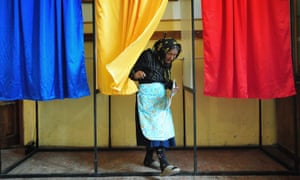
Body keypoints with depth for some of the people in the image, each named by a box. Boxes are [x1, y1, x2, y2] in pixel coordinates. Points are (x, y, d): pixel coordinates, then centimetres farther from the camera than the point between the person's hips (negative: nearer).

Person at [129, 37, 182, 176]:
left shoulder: (166, 62, 9)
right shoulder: (148, 56, -11)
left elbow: (165, 80, 12)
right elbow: (132, 72, -12)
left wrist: (172, 86, -8)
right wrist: (136, 74, -33)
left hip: (161, 96, 8)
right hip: (147, 95, -7)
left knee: (161, 127, 8)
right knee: (156, 128, -13)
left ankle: (149, 159, 24)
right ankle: (164, 165, -17)